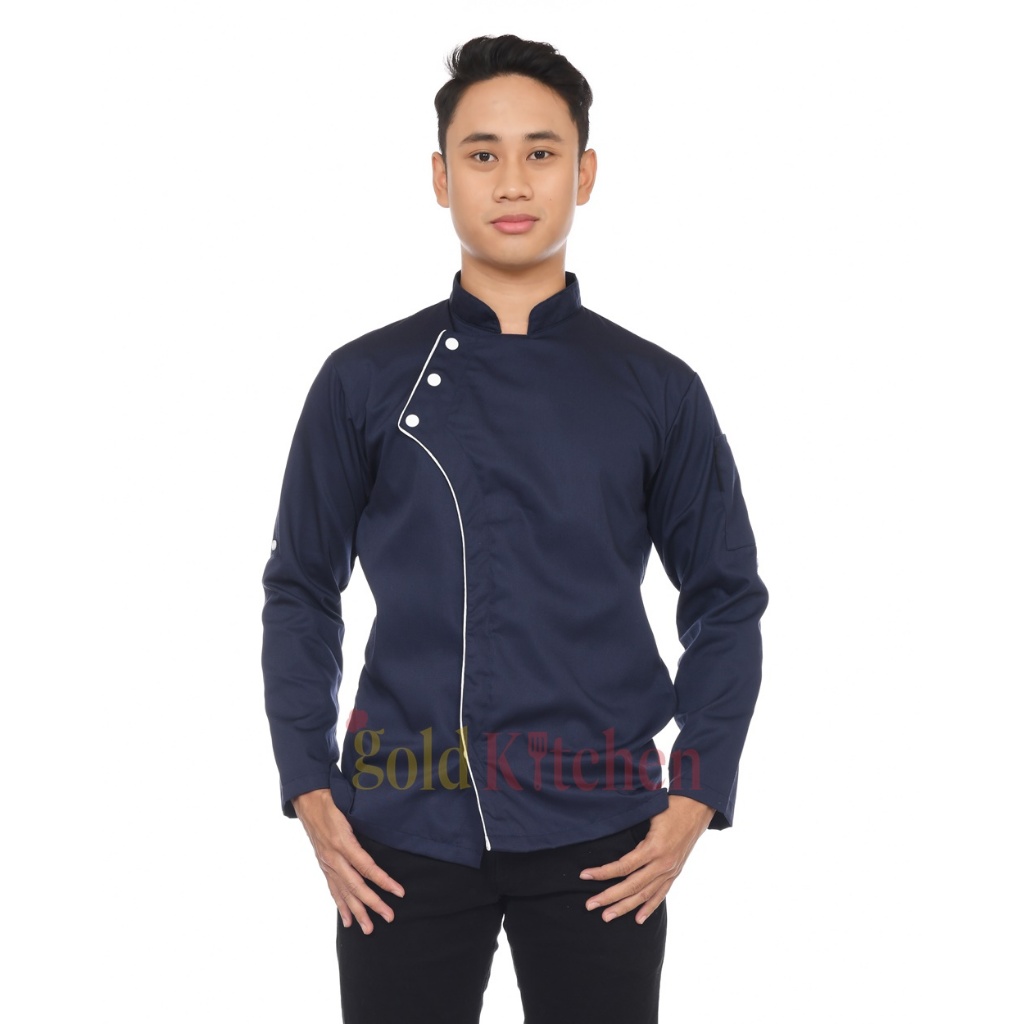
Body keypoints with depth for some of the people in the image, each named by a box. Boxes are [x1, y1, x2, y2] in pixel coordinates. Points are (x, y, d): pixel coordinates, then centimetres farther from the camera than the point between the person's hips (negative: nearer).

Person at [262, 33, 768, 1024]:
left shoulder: (657, 391, 4)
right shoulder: (364, 381, 4)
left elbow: (726, 599, 8)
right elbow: (301, 590, 8)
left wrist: (695, 801, -2)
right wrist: (309, 794, 0)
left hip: (595, 835, 0)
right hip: (403, 832, 0)